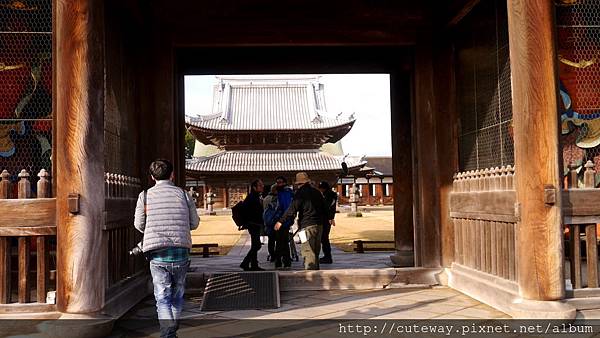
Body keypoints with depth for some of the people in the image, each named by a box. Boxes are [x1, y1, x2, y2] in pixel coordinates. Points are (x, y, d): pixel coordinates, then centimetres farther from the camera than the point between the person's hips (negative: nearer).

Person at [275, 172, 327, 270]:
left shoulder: (300, 193, -8)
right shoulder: (317, 192, 14)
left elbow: (292, 209, -14)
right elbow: (324, 208, 20)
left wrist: (281, 221, -12)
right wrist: (324, 221, 30)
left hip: (307, 226, -7)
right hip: (319, 225, 7)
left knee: (308, 251, -7)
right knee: (316, 250, 17)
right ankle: (316, 270, 24)